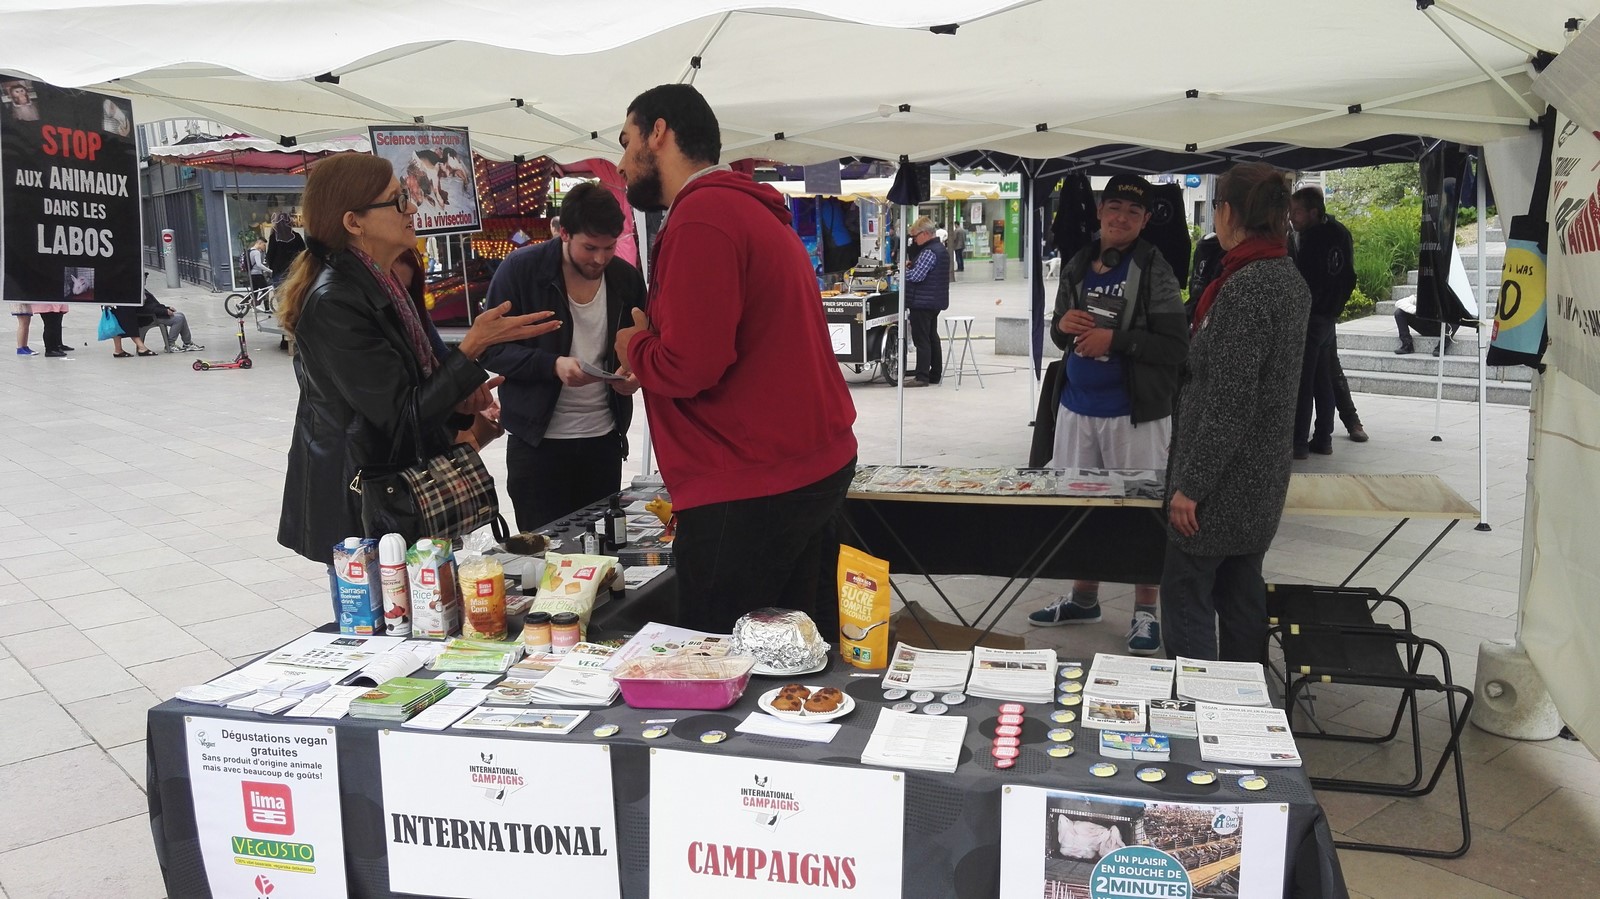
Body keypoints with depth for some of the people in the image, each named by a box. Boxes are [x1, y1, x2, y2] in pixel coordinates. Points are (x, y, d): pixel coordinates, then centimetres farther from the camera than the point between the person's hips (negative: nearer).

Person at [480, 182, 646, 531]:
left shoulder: (627, 278, 3)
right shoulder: (520, 270, -8)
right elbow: (492, 349, -8)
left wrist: (635, 372, -8)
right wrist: (554, 365, -23)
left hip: (604, 438, 3)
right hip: (537, 440, -3)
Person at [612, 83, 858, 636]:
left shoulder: (701, 217, -15)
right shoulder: (753, 209, 17)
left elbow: (689, 366, -22)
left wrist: (633, 347, -2)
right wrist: (653, 346, 9)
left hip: (750, 493, -10)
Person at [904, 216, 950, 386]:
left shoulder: (929, 252, -18)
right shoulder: (941, 249, 14)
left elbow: (916, 276, -23)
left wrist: (903, 270, -6)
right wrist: (910, 267, 4)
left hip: (922, 302, -10)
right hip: (935, 302, 10)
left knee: (921, 340, -6)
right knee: (932, 337, 15)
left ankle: (922, 377, -5)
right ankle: (935, 374, 21)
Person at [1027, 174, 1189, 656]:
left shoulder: (1154, 270, -9)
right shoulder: (1077, 266, 8)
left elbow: (1176, 346, -14)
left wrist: (1115, 339, -21)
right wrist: (1063, 325, -5)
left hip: (1135, 412, -6)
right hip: (1077, 406, 6)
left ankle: (1146, 610, 18)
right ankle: (1084, 597, 32)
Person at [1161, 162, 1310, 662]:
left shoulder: (1245, 287, -20)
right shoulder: (1290, 279, 9)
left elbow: (1228, 402, -23)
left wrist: (1190, 483, -18)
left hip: (1224, 479, -9)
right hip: (1264, 472, 9)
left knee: (1185, 594, 0)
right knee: (1241, 592, 17)